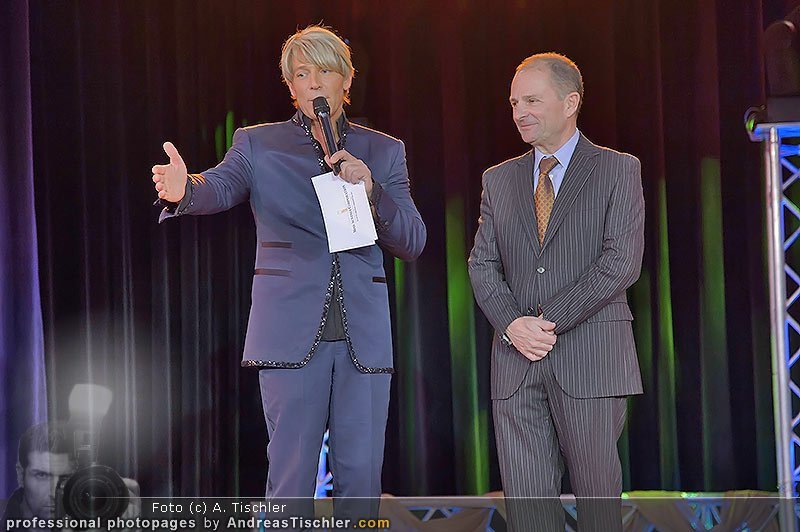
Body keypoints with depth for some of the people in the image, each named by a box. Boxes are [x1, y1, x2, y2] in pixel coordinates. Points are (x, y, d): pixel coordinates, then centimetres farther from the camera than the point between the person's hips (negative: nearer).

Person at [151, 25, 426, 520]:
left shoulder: (384, 151, 12)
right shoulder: (258, 144, 7)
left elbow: (413, 243, 7)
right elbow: (221, 187, -13)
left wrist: (370, 189, -11)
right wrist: (184, 189, -37)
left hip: (364, 338, 2)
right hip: (293, 331, -2)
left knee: (361, 478, 3)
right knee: (291, 479, -5)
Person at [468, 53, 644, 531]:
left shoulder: (618, 171, 3)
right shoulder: (499, 180, 17)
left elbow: (622, 261, -7)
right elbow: (482, 264, 11)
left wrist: (551, 321, -12)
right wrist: (512, 324, -8)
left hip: (590, 359, -3)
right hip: (517, 362, 4)